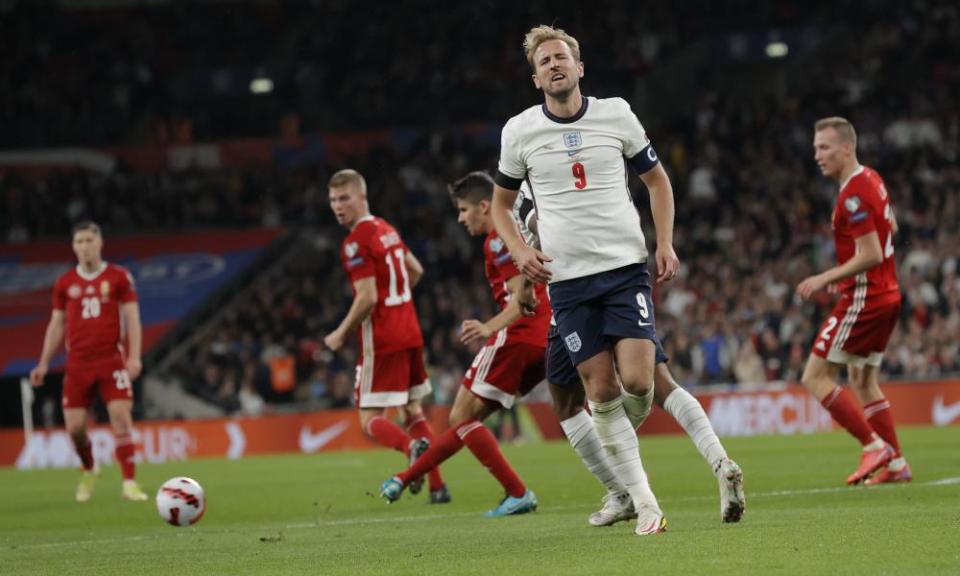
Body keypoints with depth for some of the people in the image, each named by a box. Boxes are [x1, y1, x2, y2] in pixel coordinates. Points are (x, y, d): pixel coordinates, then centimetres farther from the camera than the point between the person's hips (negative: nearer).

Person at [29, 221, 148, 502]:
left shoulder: (119, 277, 2)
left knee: (121, 416, -14)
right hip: (78, 363, 2)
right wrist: (44, 364, 10)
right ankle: (89, 470, 27)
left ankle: (130, 482, -11)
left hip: (112, 359, -2)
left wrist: (134, 356, -10)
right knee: (74, 426, -2)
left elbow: (132, 318, 1)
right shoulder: (64, 283, 9)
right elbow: (57, 324, 15)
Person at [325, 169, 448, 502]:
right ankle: (437, 486, 9)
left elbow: (367, 298, -21)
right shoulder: (387, 230, 12)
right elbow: (416, 271, 25)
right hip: (410, 333, 8)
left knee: (371, 420, -5)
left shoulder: (356, 243, -15)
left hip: (381, 341, -8)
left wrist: (340, 335, -10)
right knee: (412, 411, 16)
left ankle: (413, 447, -33)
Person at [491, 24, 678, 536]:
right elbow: (501, 201, 16)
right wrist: (520, 250, -2)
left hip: (626, 267, 0)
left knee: (637, 380, -14)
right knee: (602, 391, -4)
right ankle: (643, 503, 3)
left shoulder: (615, 114, 2)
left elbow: (656, 179, 14)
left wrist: (665, 243, 2)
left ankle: (620, 441, 21)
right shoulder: (519, 131, 2)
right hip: (567, 279, 0)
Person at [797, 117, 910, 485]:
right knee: (863, 381, 16)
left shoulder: (853, 195, -20)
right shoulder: (872, 180, 11)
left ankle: (875, 445, -8)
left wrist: (826, 278, -18)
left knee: (815, 378, -6)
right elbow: (891, 228, 25)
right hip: (886, 294, 10)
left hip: (863, 298, -10)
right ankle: (895, 464, 15)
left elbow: (870, 255, -24)